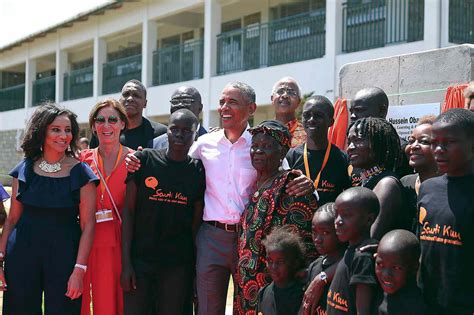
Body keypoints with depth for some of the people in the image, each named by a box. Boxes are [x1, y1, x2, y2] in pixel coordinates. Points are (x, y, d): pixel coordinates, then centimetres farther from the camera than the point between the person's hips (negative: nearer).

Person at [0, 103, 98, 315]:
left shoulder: (81, 173, -3)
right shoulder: (24, 170, 5)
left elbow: (87, 225, -6)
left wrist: (79, 269, -13)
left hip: (64, 255, -2)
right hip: (23, 254, 2)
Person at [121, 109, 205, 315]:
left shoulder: (199, 171, 4)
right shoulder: (144, 159, 0)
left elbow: (196, 223, 6)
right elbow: (128, 211, -1)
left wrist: (195, 266, 1)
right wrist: (126, 262, -6)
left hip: (179, 265, 1)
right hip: (140, 258, -1)